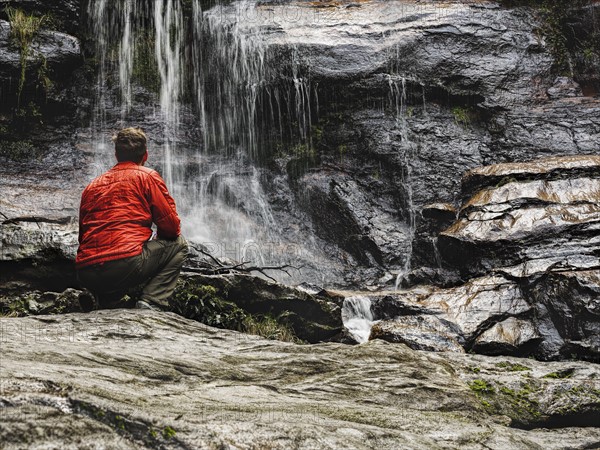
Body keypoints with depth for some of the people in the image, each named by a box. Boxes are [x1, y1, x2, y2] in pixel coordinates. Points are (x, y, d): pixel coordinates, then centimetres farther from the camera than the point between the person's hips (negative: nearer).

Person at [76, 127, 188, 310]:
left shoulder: (92, 186, 23)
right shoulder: (147, 176, 8)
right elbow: (172, 227, 6)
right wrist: (158, 240, 28)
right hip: (125, 264, -7)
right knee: (178, 245, 16)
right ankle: (152, 303, 1)